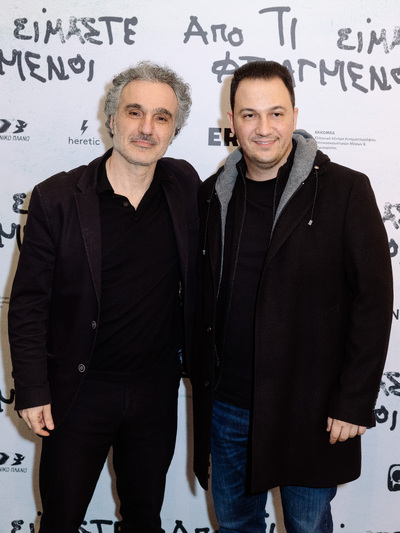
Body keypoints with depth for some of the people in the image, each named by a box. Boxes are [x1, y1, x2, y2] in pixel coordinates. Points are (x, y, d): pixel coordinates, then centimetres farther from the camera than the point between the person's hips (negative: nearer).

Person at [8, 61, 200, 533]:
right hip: (79, 392, -2)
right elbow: (28, 303, -8)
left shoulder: (185, 184, -2)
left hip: (157, 388, 3)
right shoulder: (56, 198, -12)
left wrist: (195, 356, 9)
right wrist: (32, 391, -9)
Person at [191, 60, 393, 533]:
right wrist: (200, 377, 6)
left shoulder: (344, 191, -10)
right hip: (226, 404, 4)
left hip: (308, 407, -3)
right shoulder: (212, 194, 4)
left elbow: (373, 299, -10)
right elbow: (202, 294, 10)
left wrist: (354, 403, -12)